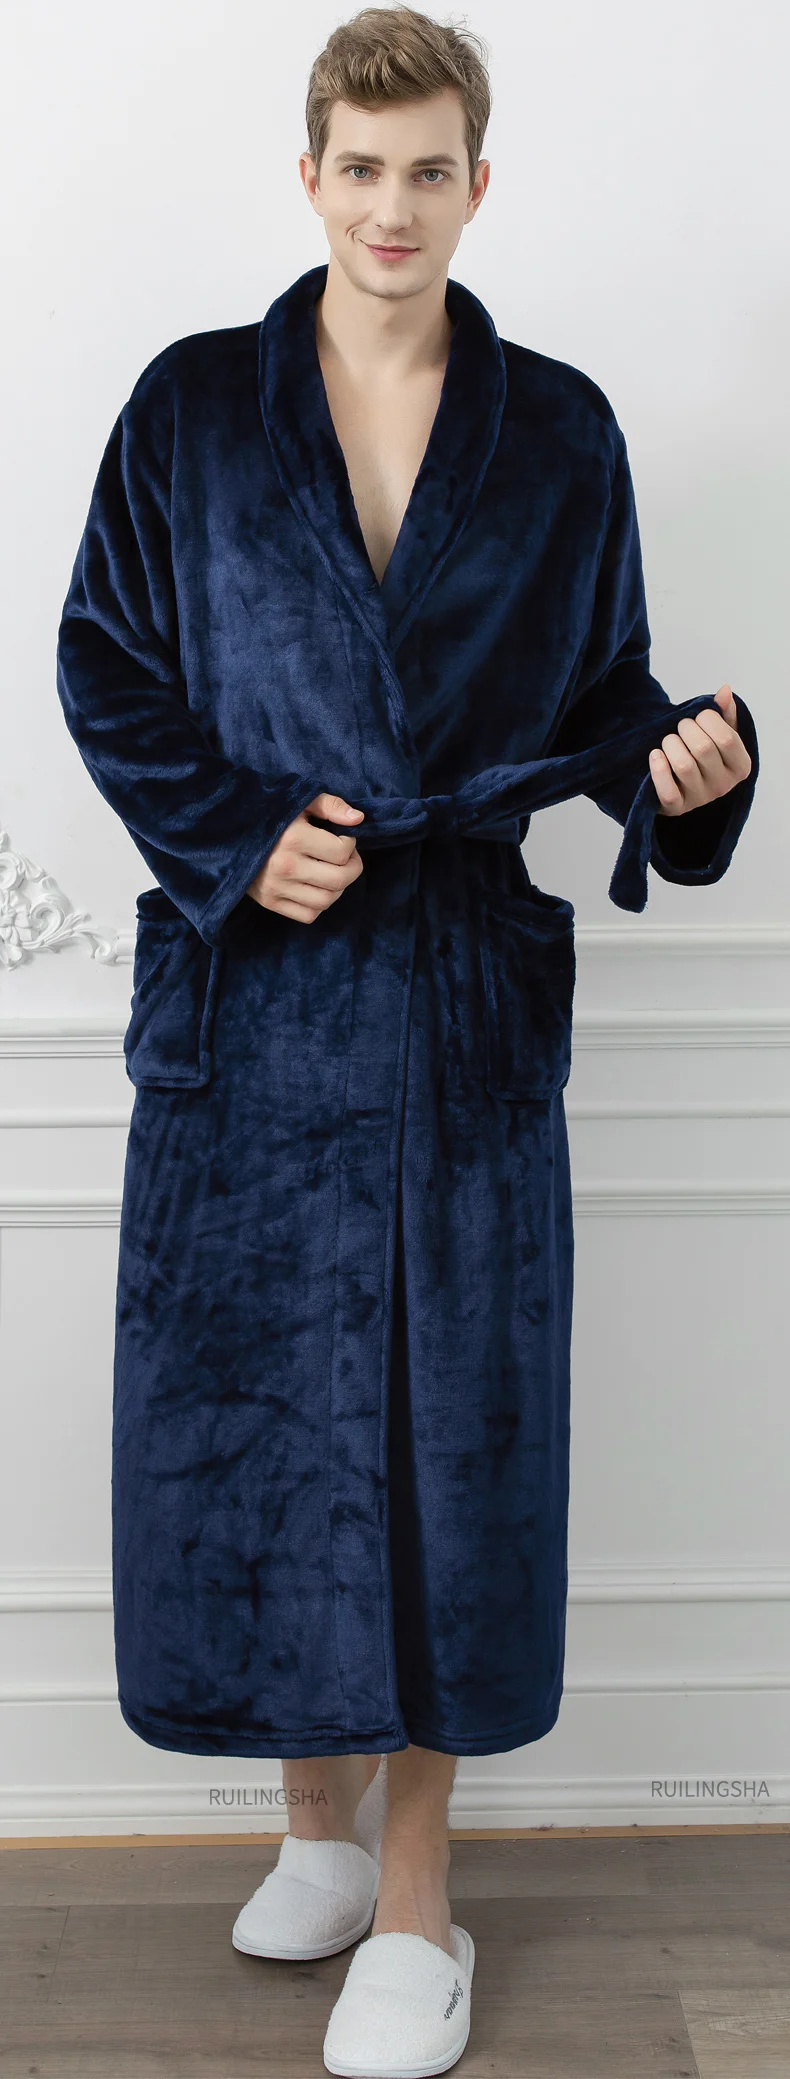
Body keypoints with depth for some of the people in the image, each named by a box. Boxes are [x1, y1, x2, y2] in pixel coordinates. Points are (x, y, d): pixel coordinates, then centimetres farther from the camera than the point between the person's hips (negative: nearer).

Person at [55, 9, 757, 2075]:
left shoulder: (558, 430, 6)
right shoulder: (194, 405, 4)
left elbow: (598, 687, 9)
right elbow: (103, 667, 5)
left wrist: (681, 758, -12)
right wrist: (235, 833, -9)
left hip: (463, 993, 0)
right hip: (246, 990, 1)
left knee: (445, 1412, 2)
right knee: (251, 1400, 6)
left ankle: (416, 1902, 16)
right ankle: (321, 1821, 28)